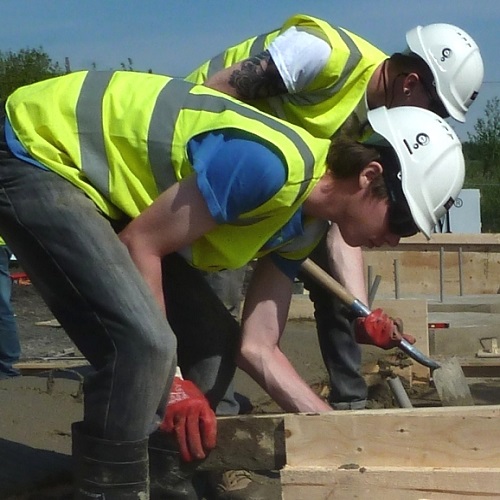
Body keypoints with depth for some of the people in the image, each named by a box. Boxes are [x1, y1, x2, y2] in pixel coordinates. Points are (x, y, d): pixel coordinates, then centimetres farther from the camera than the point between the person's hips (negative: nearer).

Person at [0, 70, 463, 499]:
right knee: (143, 342, -23)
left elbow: (257, 348, 4)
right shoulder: (276, 163, -27)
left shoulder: (304, 226, 3)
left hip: (104, 179, 10)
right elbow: (139, 244, -22)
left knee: (211, 344, 6)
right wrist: (167, 385, -17)